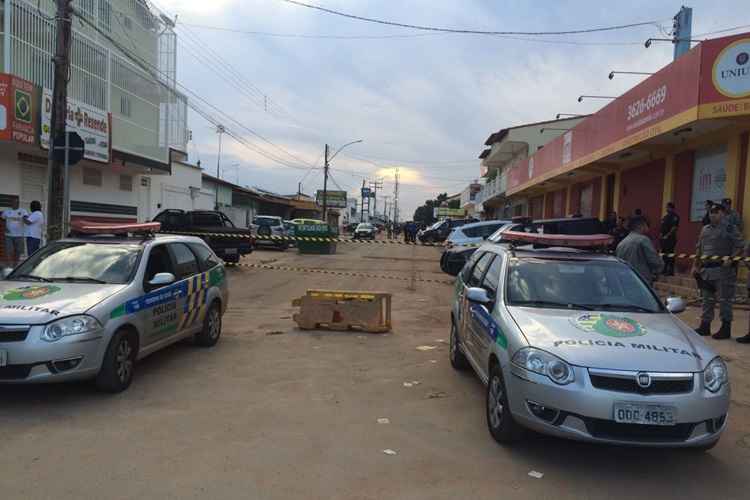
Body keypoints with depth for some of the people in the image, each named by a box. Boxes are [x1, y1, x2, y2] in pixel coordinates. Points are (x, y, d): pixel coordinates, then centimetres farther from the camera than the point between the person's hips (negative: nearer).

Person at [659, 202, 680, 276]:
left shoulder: (675, 217, -8)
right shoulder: (665, 217, 17)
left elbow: (674, 228, -15)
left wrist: (667, 235, -16)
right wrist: (661, 233, 7)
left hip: (670, 239, -8)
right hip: (663, 239, 8)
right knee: (663, 254, 10)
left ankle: (671, 271, -4)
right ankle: (664, 269, 18)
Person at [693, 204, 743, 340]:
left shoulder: (730, 229, -2)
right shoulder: (705, 229, 15)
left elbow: (738, 247, -6)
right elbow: (698, 249, 19)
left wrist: (730, 259, -21)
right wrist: (695, 265, 14)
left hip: (722, 269, -6)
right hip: (706, 269, 6)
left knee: (724, 300, -1)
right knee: (707, 299, 12)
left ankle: (725, 328, 7)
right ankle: (705, 326, 20)